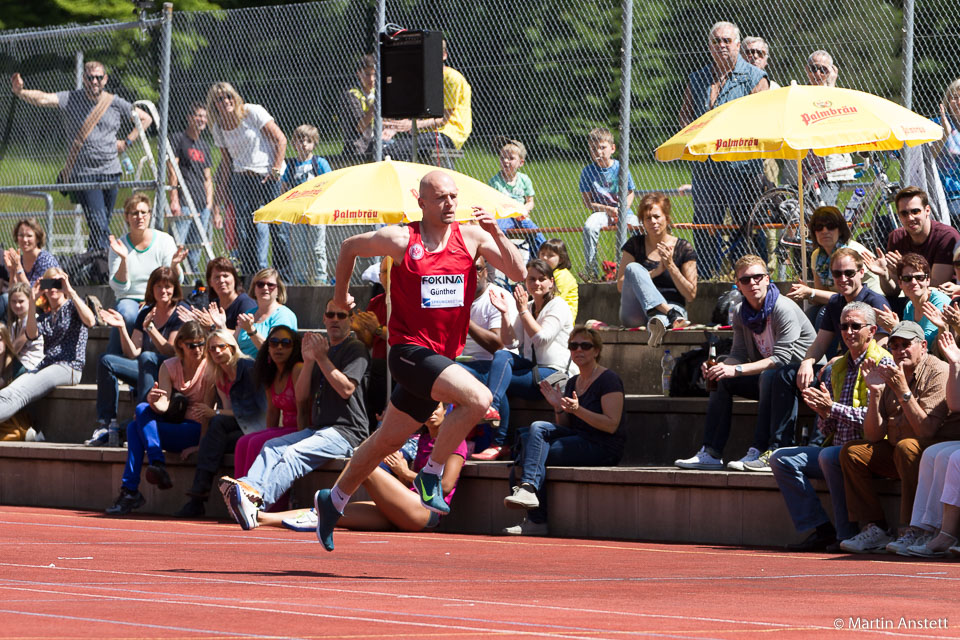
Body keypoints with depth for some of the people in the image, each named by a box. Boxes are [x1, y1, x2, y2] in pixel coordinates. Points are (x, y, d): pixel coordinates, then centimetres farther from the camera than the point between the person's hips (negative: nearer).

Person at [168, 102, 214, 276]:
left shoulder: (204, 145, 20)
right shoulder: (178, 139, -1)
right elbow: (172, 170, -8)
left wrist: (209, 203, 13)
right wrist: (174, 199, -16)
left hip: (202, 205, 7)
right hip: (184, 203, -7)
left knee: (195, 250, 7)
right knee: (176, 245, -14)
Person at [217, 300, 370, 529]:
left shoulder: (355, 349, 1)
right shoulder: (321, 348, 24)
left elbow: (346, 389, -14)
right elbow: (301, 396, 16)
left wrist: (322, 358, -13)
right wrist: (308, 362, 2)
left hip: (346, 431, -8)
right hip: (317, 430, 8)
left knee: (294, 454, -31)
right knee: (271, 447, -16)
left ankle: (258, 501, -51)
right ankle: (249, 486, -41)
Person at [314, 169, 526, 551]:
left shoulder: (472, 237, 2)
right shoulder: (401, 240, -7)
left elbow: (519, 273, -5)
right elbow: (349, 247, 10)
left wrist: (496, 234, -18)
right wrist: (341, 293, 19)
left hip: (442, 357, 5)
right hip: (410, 350, -5)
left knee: (388, 440, 16)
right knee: (478, 398, -26)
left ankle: (333, 500, 35)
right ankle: (430, 475, -11)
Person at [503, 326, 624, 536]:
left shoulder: (609, 380, -5)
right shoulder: (572, 383, 18)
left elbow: (611, 425, -14)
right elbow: (565, 427, 21)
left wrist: (577, 410, -23)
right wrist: (558, 408, 1)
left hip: (603, 448, -7)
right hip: (579, 442, 7)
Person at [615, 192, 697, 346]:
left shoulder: (684, 249, 5)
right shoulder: (634, 244, 9)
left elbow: (690, 295, 2)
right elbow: (620, 286, 1)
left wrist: (670, 266, -10)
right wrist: (655, 272, -10)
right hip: (635, 314, 2)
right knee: (633, 268, -28)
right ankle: (670, 313, -46)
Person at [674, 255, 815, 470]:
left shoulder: (784, 309, -20)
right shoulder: (740, 313, 4)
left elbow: (781, 358, -27)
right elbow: (739, 354, 2)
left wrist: (736, 370, -33)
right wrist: (719, 367, -22)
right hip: (765, 378, 8)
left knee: (769, 376, -36)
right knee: (721, 379, -3)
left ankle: (760, 453, -37)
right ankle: (711, 453, -11)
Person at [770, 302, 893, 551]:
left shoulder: (883, 363, -5)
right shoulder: (838, 367, 19)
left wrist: (832, 408, -21)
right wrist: (823, 414, -6)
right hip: (837, 446, 8)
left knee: (829, 457, -35)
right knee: (781, 459, -4)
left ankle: (847, 536, -25)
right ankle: (821, 529, -12)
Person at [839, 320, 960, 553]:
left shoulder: (938, 372, -14)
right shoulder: (887, 374, 4)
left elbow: (926, 431, -24)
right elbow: (873, 436, -2)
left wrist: (904, 392, -29)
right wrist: (875, 393, -13)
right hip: (898, 456, 7)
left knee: (907, 447, -34)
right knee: (852, 451, -5)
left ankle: (913, 532, -31)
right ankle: (874, 531, -12)